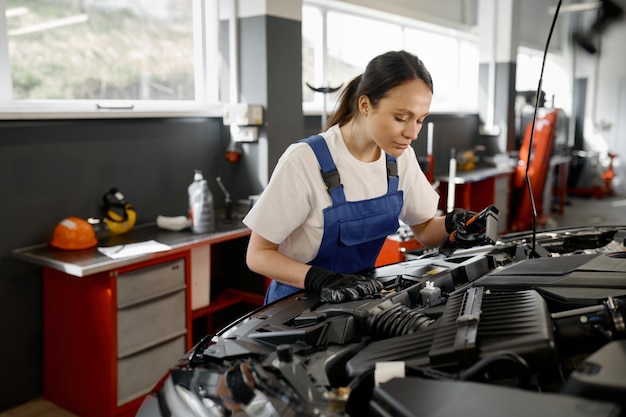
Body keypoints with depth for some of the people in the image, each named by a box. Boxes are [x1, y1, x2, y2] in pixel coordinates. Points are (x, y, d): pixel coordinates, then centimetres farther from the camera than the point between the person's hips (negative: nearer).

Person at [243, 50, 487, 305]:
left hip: (361, 299, 3)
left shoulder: (401, 158, -4)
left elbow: (424, 230, 8)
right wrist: (322, 280, -31)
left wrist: (451, 224, -13)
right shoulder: (305, 160, -20)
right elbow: (258, 254, -16)